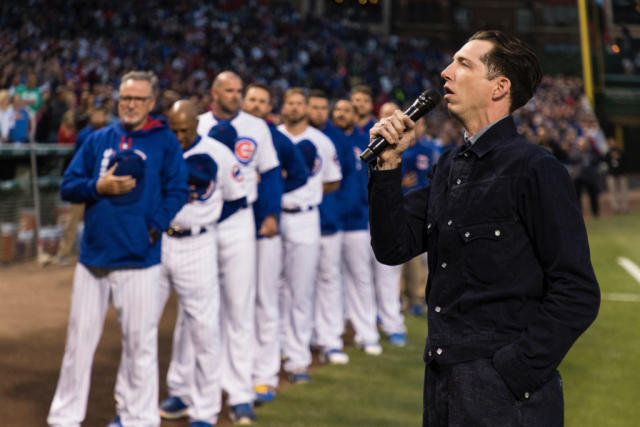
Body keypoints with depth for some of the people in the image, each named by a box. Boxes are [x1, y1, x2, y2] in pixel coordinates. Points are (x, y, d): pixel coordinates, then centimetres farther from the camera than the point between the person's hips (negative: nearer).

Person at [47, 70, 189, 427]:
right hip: (93, 257, 3)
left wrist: (153, 227, -14)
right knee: (80, 338, 8)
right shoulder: (98, 140, 12)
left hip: (139, 260, -3)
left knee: (140, 342, 0)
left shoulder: (165, 142, 3)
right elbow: (68, 186, 9)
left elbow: (177, 192, -3)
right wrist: (98, 187, -9)